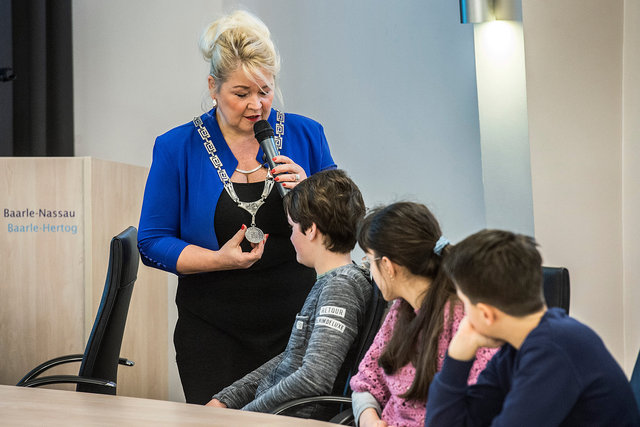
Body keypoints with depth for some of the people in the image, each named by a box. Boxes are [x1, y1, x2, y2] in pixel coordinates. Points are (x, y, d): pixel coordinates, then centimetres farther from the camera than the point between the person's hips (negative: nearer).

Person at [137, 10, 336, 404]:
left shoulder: (305, 136, 3)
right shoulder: (177, 149, -1)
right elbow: (153, 243, -1)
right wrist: (220, 260, -15)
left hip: (294, 323, 1)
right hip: (213, 328, -1)